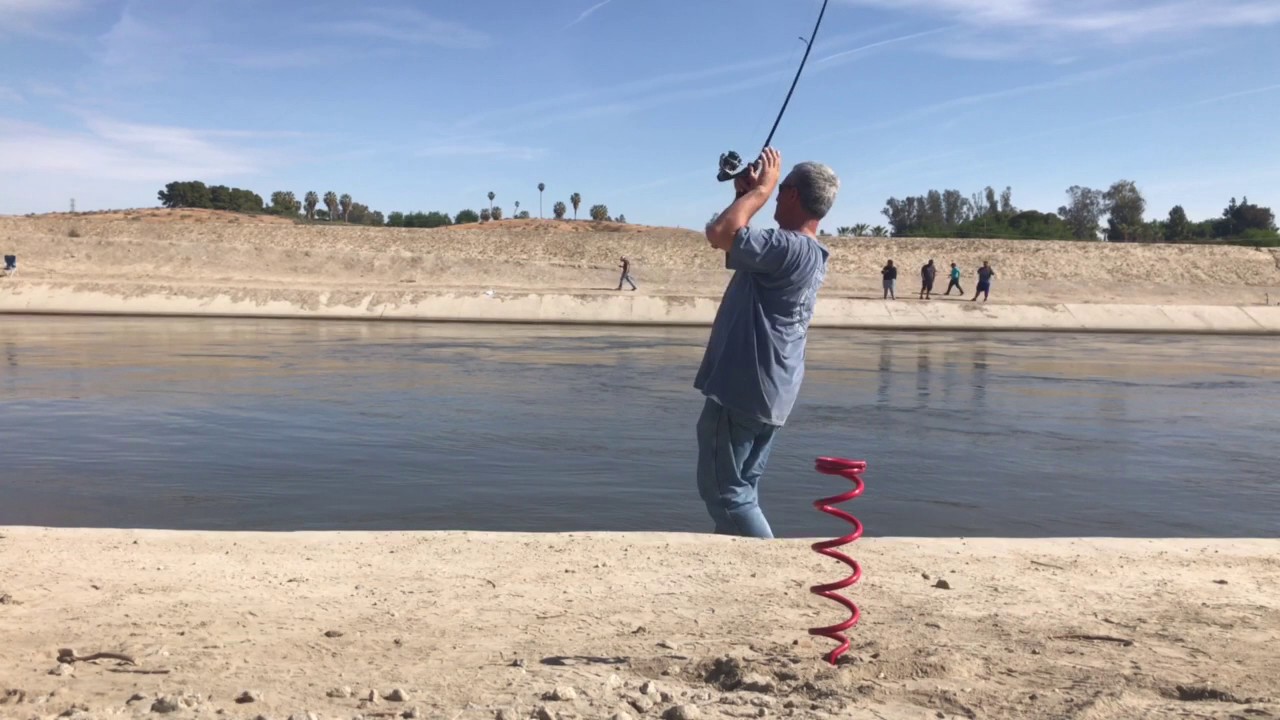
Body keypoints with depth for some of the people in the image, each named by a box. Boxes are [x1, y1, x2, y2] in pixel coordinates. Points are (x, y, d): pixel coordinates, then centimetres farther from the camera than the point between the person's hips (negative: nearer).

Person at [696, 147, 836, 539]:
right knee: (740, 491, 16)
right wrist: (747, 193, 14)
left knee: (724, 492, -1)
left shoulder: (789, 247, -20)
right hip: (768, 394, 10)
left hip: (741, 391, -10)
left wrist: (761, 188, -14)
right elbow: (740, 239, 24)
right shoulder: (810, 254, 11)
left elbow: (720, 233, -27)